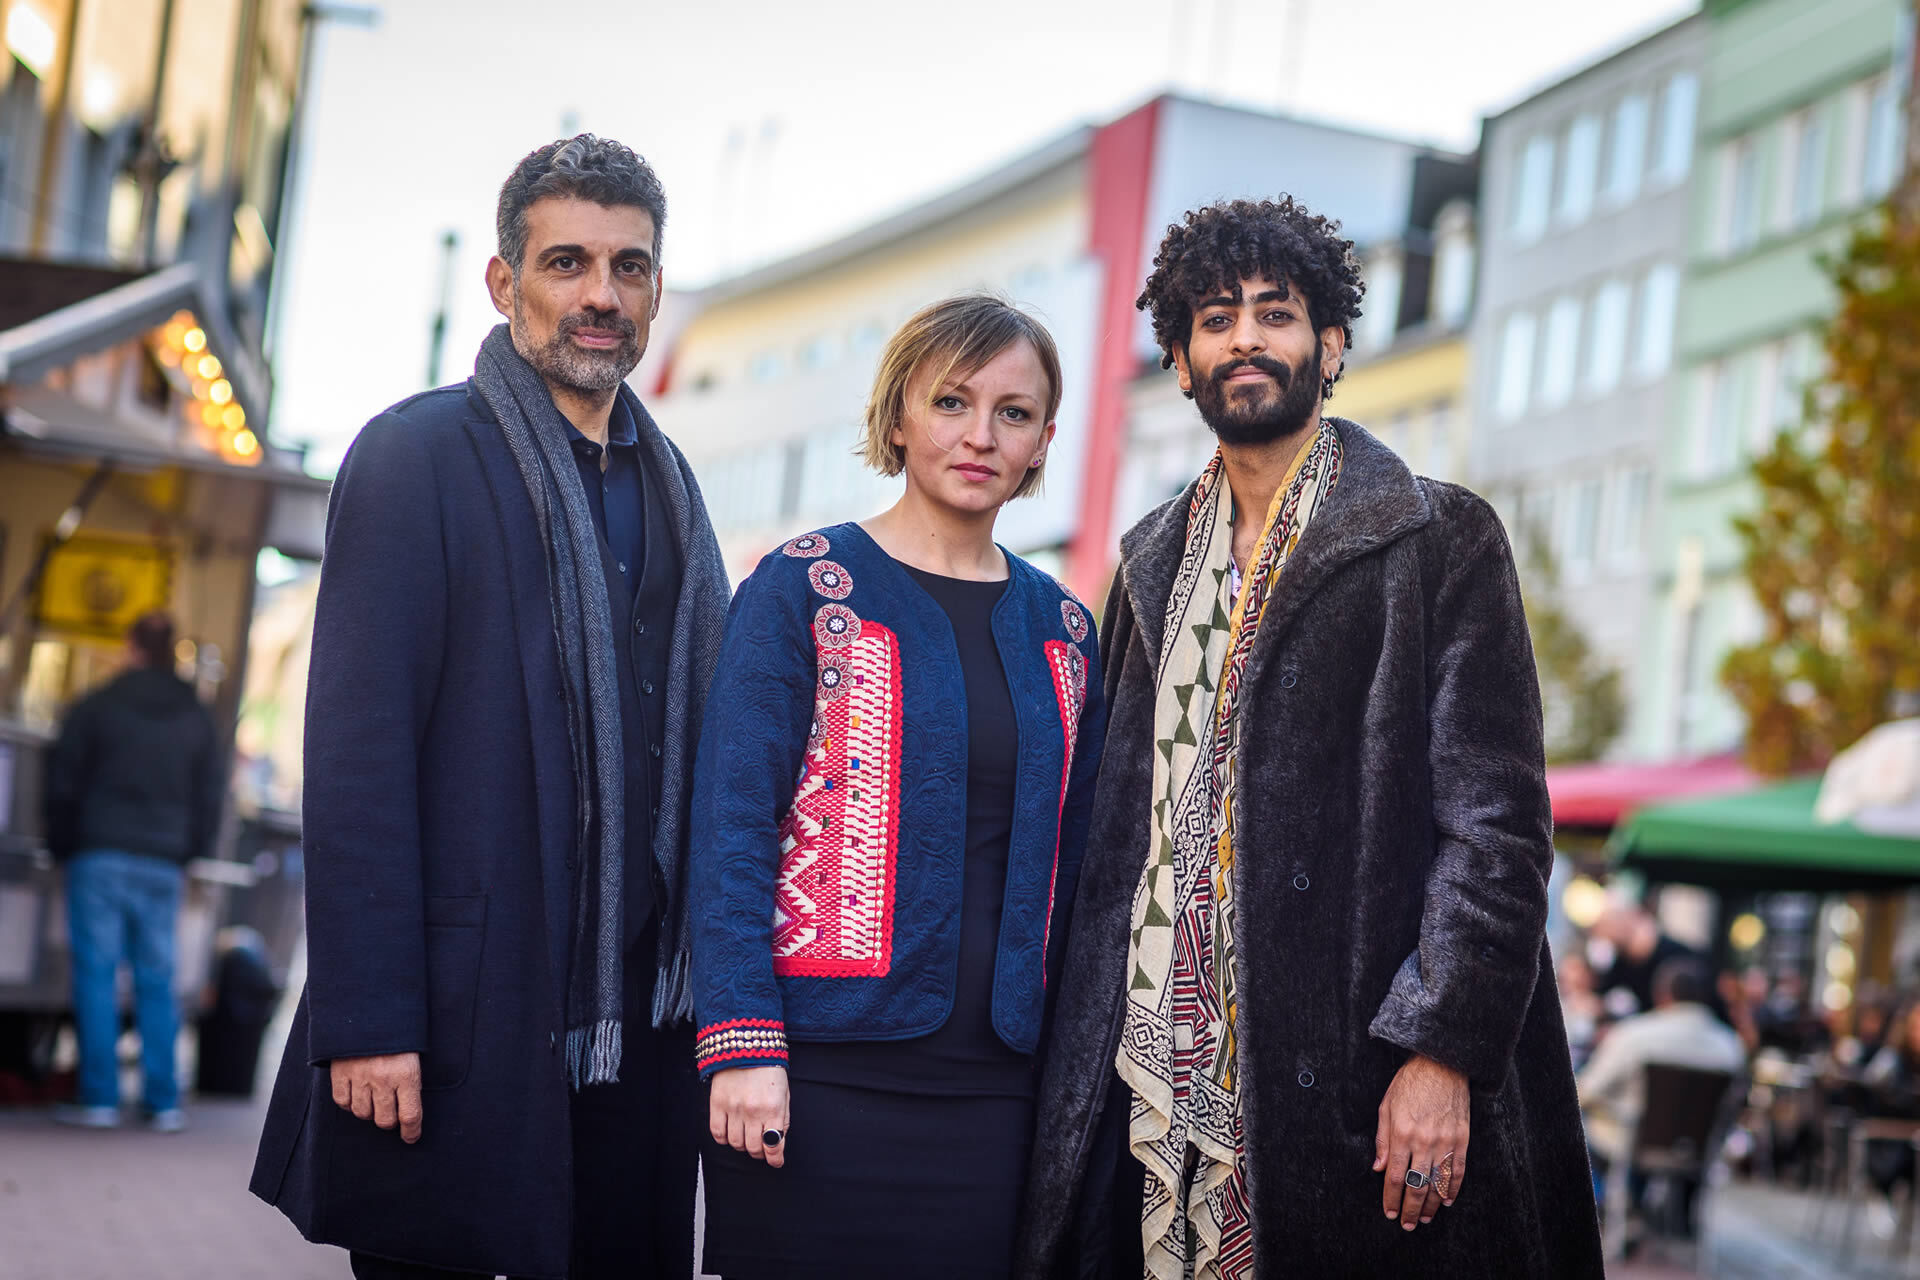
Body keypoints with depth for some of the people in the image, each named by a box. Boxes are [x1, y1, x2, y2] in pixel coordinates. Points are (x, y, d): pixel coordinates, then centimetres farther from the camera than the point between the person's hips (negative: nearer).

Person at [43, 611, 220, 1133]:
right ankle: (163, 1103, 3)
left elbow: (62, 786, 2)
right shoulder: (197, 719, 9)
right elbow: (209, 800, 11)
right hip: (163, 868, 3)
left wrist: (62, 848, 13)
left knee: (96, 975, -1)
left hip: (100, 856, -3)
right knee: (157, 981, 5)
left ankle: (100, 1098, -4)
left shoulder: (95, 707, 0)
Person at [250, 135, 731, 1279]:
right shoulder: (417, 457, -4)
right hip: (464, 1017, -6)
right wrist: (365, 1022, -16)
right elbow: (357, 755, -11)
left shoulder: (669, 484, 15)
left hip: (636, 1023, 6)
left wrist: (708, 991, 9)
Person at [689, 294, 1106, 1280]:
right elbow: (732, 824, -6)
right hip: (819, 1071, -4)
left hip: (987, 1086, 4)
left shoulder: (1057, 626, 12)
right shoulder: (802, 588, -1)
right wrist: (741, 1042, -15)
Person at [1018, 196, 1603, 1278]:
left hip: (1349, 1076, -4)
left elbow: (1497, 821, -6)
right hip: (1156, 1085, 5)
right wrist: (1088, 1051, 9)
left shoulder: (1440, 540, 0)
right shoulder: (1154, 563, 17)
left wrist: (1441, 1051, -16)